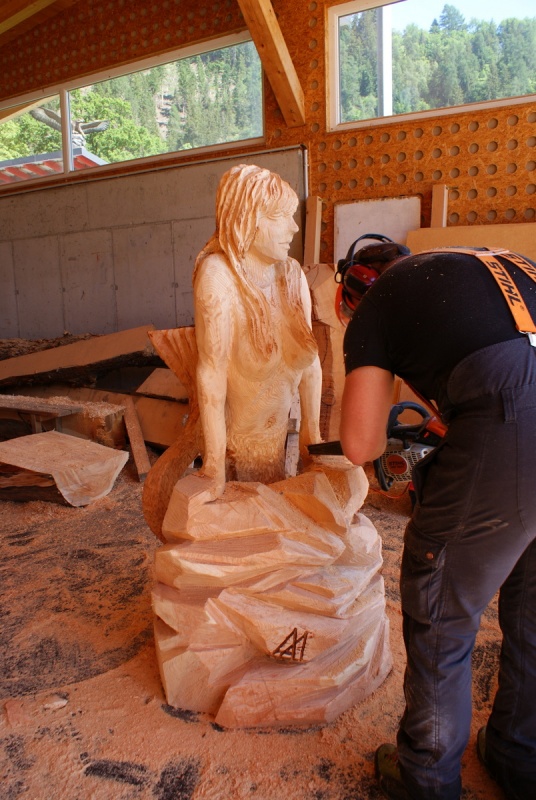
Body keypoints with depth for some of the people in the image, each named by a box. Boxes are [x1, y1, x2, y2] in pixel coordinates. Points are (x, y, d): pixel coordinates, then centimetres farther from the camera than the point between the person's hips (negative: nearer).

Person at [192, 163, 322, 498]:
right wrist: (215, 462, -26)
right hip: (235, 441, -5)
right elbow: (212, 372, -26)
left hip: (278, 432, 5)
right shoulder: (218, 274, -21)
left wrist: (311, 429, 2)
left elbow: (310, 358, -1)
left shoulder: (293, 274, -5)